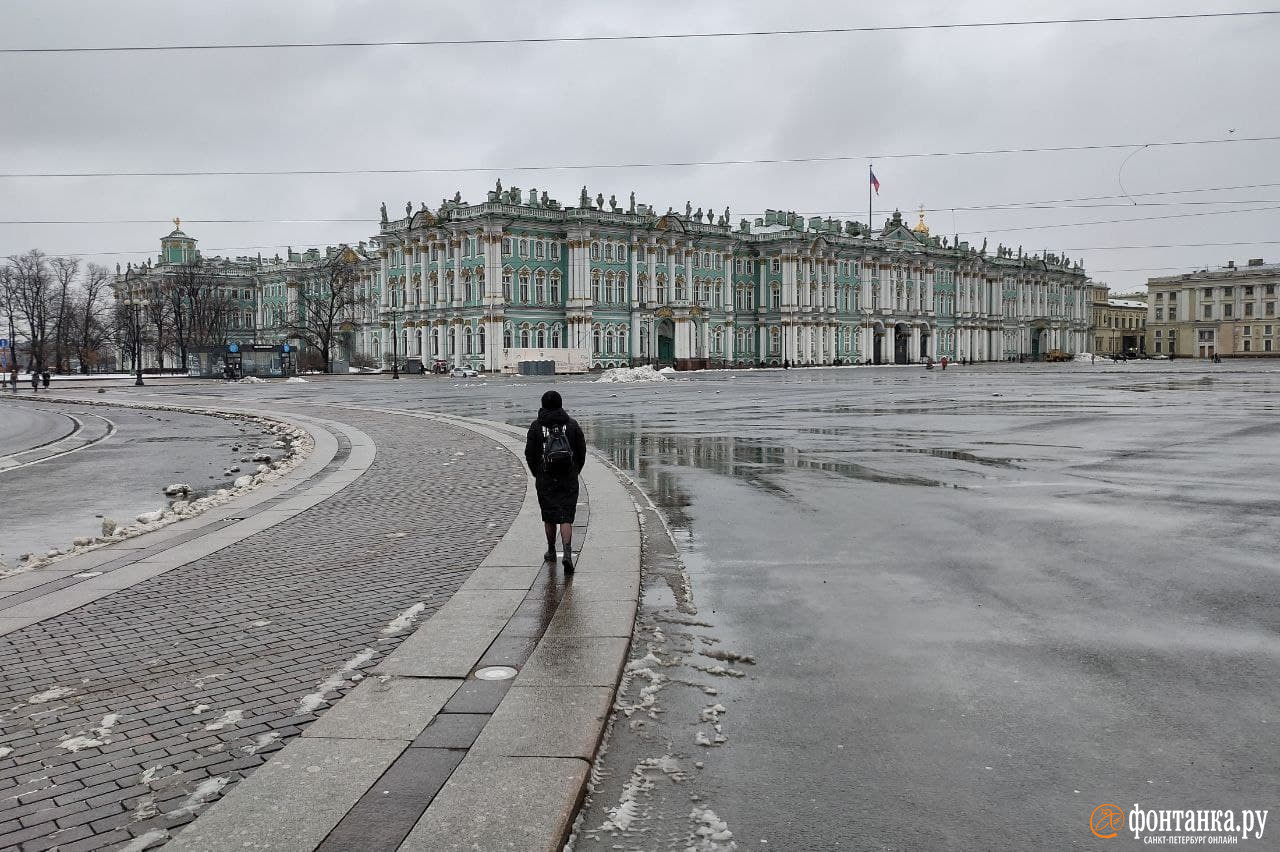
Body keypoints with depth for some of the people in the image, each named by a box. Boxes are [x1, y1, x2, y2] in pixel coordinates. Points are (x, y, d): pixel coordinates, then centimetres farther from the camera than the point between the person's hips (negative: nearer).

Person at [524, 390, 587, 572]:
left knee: (549, 517, 15)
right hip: (569, 480, 0)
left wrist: (536, 474, 15)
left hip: (545, 480, 0)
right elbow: (582, 452, 4)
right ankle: (567, 553, -18)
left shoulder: (536, 426, -1)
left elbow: (529, 454, 0)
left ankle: (551, 551, 28)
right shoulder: (572, 424, 2)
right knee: (566, 518, -2)